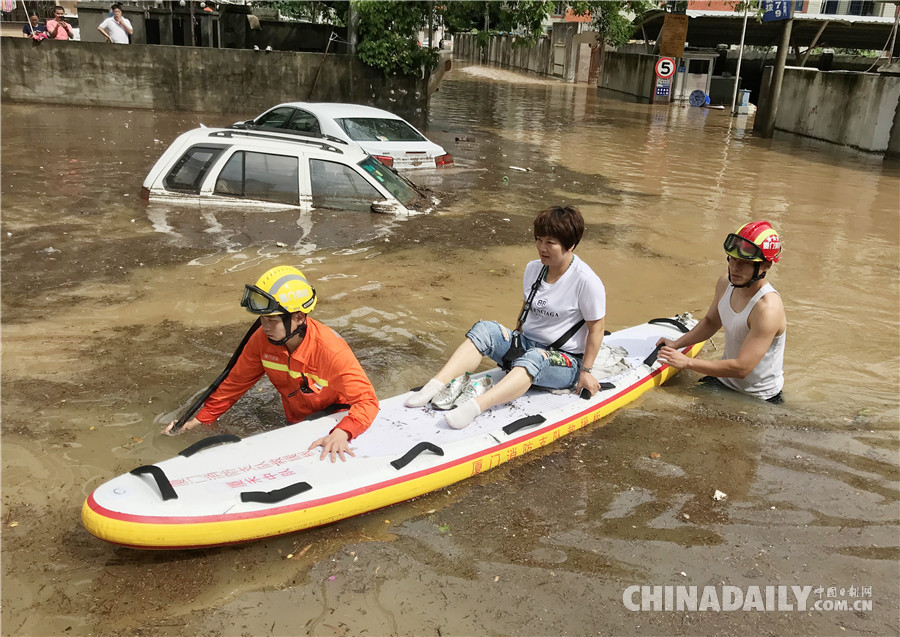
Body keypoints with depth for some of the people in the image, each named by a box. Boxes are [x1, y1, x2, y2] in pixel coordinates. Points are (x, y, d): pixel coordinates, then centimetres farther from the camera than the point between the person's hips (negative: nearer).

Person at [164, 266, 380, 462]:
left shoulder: (331, 350, -30)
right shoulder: (262, 340, -14)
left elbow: (366, 400, -31)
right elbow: (235, 383, 1)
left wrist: (341, 433, -48)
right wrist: (196, 420, 0)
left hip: (337, 423, -5)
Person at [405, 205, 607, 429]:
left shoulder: (587, 281, -15)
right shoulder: (533, 269, 5)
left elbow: (596, 329, -10)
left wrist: (585, 371, -10)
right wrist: (513, 341, 16)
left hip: (566, 362, -6)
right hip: (527, 344, 6)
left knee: (534, 358, -40)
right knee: (485, 329, -21)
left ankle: (475, 405, -61)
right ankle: (433, 387, -35)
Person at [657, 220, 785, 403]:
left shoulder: (768, 309, -30)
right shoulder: (725, 284, -6)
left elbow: (741, 368, -30)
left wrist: (687, 362, -27)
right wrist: (676, 344, 0)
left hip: (759, 399, -6)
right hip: (724, 380, 6)